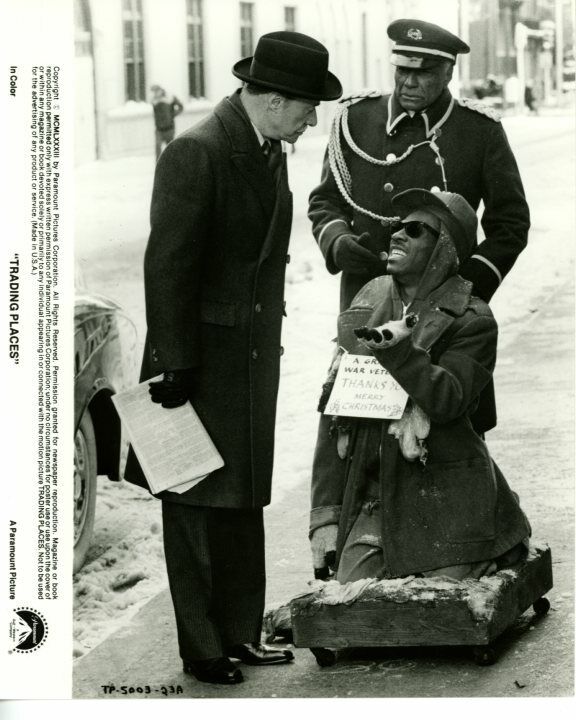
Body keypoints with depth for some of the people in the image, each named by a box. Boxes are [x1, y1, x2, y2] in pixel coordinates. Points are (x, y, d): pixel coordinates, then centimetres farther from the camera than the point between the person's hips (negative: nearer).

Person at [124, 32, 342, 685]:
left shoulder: (270, 153, 8)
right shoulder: (195, 154, -19)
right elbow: (167, 266, -19)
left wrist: (269, 342, 14)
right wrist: (173, 366, -19)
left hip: (255, 356, 8)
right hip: (203, 358, -8)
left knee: (244, 502, 13)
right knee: (196, 506, 2)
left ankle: (239, 633, 22)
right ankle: (200, 648, 10)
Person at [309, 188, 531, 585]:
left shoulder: (473, 321, -2)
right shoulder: (368, 302, 11)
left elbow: (446, 401, -17)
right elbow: (333, 410, 10)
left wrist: (398, 351, -31)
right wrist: (325, 511, 5)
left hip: (442, 507, -4)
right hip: (369, 500, 4)